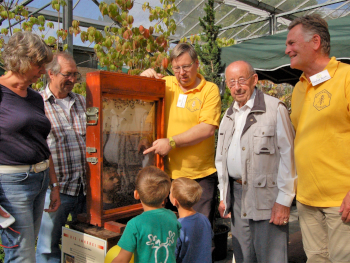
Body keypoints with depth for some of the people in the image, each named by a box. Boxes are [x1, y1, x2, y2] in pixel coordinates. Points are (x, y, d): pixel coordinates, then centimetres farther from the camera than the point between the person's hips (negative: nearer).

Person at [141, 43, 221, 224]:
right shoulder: (165, 84, 7)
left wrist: (171, 142, -17)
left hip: (201, 176, -3)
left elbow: (207, 128, -15)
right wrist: (143, 78, 0)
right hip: (169, 174, 3)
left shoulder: (210, 89, -3)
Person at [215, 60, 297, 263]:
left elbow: (288, 155, -12)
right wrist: (223, 196, 14)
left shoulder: (275, 108, -9)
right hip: (236, 195, 6)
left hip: (266, 197, -6)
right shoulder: (229, 115, 13)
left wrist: (284, 200, -14)